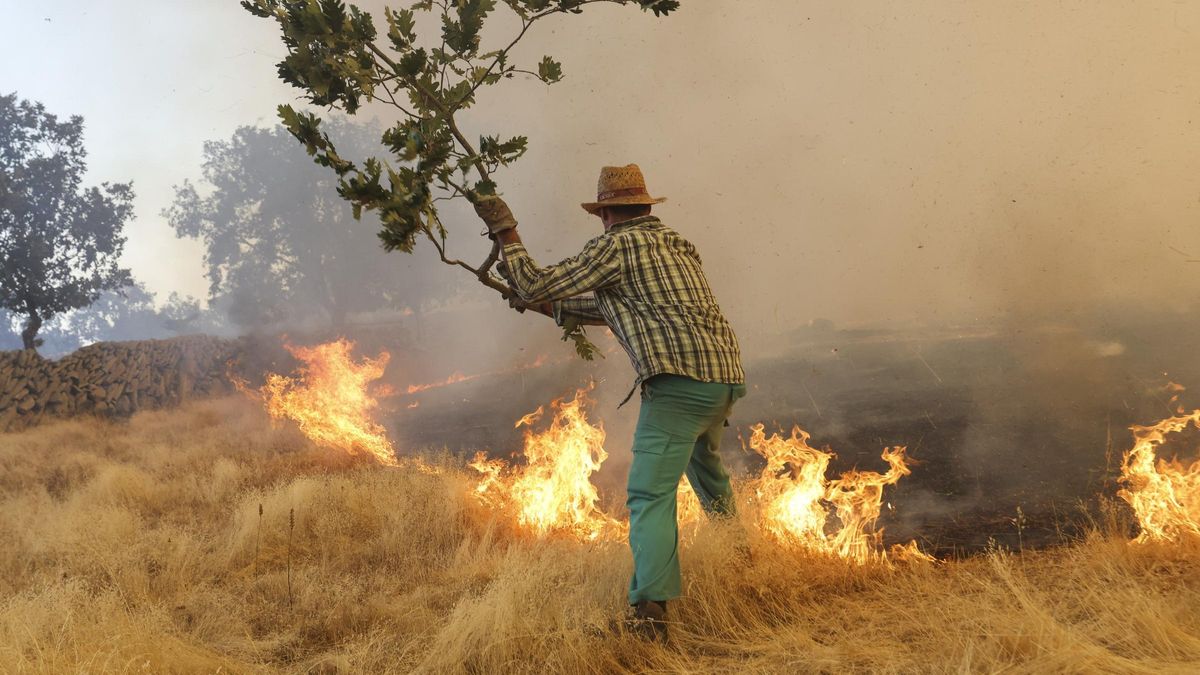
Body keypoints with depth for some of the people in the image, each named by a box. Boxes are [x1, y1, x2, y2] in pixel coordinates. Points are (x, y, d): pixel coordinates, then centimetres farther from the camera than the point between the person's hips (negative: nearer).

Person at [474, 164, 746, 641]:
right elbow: (614, 309, 34)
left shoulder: (617, 245, 0)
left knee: (650, 494, -14)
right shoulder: (677, 245, 24)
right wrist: (550, 306, 37)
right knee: (703, 457, 36)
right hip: (727, 374, 9)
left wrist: (506, 232, 12)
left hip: (680, 379, -8)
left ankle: (651, 610, -28)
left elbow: (535, 287, 1)